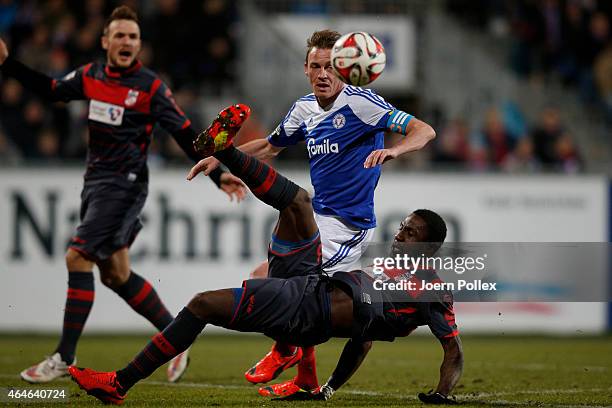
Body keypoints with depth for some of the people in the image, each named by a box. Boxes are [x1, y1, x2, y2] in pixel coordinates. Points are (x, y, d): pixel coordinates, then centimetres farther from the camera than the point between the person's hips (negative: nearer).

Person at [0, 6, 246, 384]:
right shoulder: (91, 76, 7)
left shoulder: (151, 87, -10)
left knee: (78, 257, -14)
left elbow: (185, 134, -9)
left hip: (124, 183, -7)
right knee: (115, 274, 10)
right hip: (96, 180, 7)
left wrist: (218, 174, -15)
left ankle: (65, 357, -8)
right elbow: (51, 89, 22)